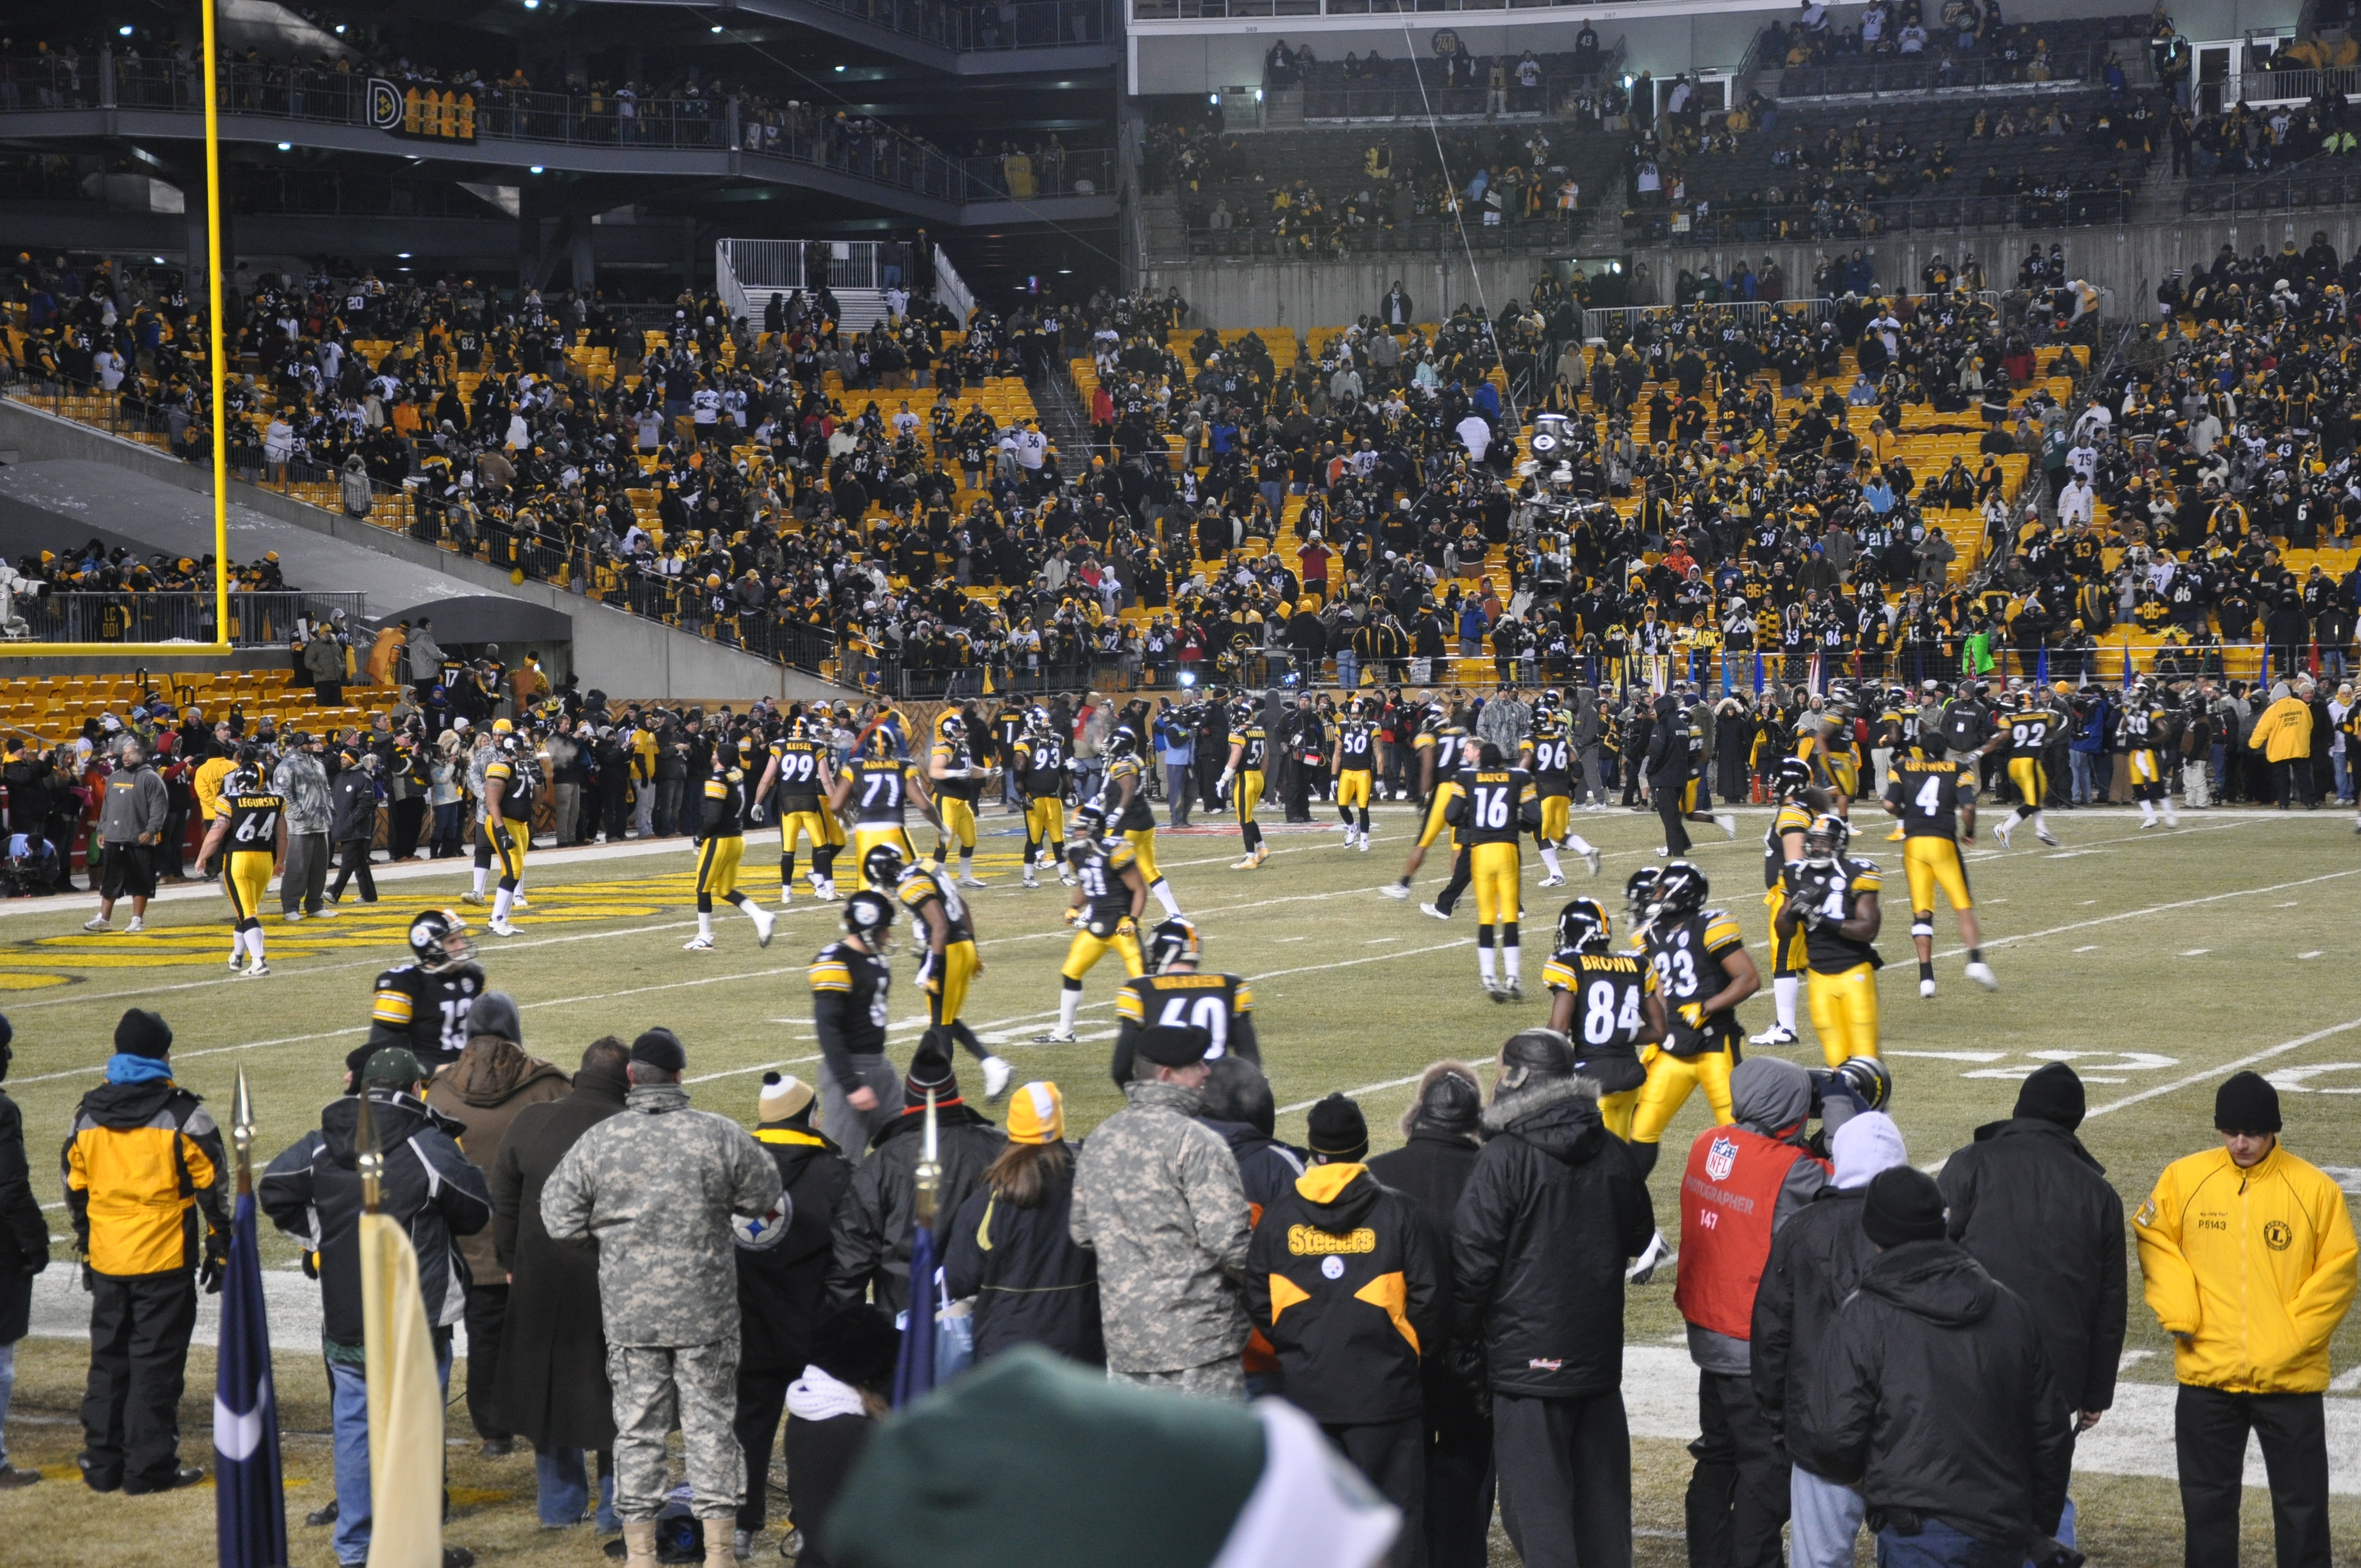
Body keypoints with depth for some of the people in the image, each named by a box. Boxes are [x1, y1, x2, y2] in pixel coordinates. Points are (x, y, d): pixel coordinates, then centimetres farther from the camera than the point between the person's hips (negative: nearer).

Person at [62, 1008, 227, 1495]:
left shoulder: (88, 1114, 7)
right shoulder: (183, 1114, -8)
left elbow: (75, 1190, 14)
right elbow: (213, 1188, -7)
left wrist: (85, 1253, 23)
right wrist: (219, 1250, 3)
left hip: (106, 1261, 4)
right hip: (165, 1262, -4)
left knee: (108, 1360, 14)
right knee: (156, 1363, 1)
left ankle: (103, 1464, 17)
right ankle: (150, 1468, 2)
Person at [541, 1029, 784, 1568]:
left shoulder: (598, 1141, -5)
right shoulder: (720, 1136, -6)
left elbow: (560, 1217, -1)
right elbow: (765, 1195, 5)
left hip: (629, 1312, 0)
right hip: (707, 1310, 0)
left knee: (638, 1427, 8)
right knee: (711, 1423, 7)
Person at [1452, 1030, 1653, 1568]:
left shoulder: (1504, 1160, -16)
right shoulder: (1612, 1152, 4)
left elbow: (1473, 1258, -15)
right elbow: (1638, 1236, 17)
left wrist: (1465, 1337, -3)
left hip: (1527, 1356, -6)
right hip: (1599, 1355, 6)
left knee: (1536, 1500, -2)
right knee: (1601, 1488, 17)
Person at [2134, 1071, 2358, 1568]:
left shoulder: (2316, 1189, -6)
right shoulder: (2184, 1178, -1)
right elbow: (2155, 1240, 8)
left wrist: (2294, 1336, -9)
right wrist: (2179, 1313, -3)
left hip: (2290, 1378, -2)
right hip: (2206, 1376, 2)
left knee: (2302, 1504, 7)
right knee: (2207, 1499, 11)